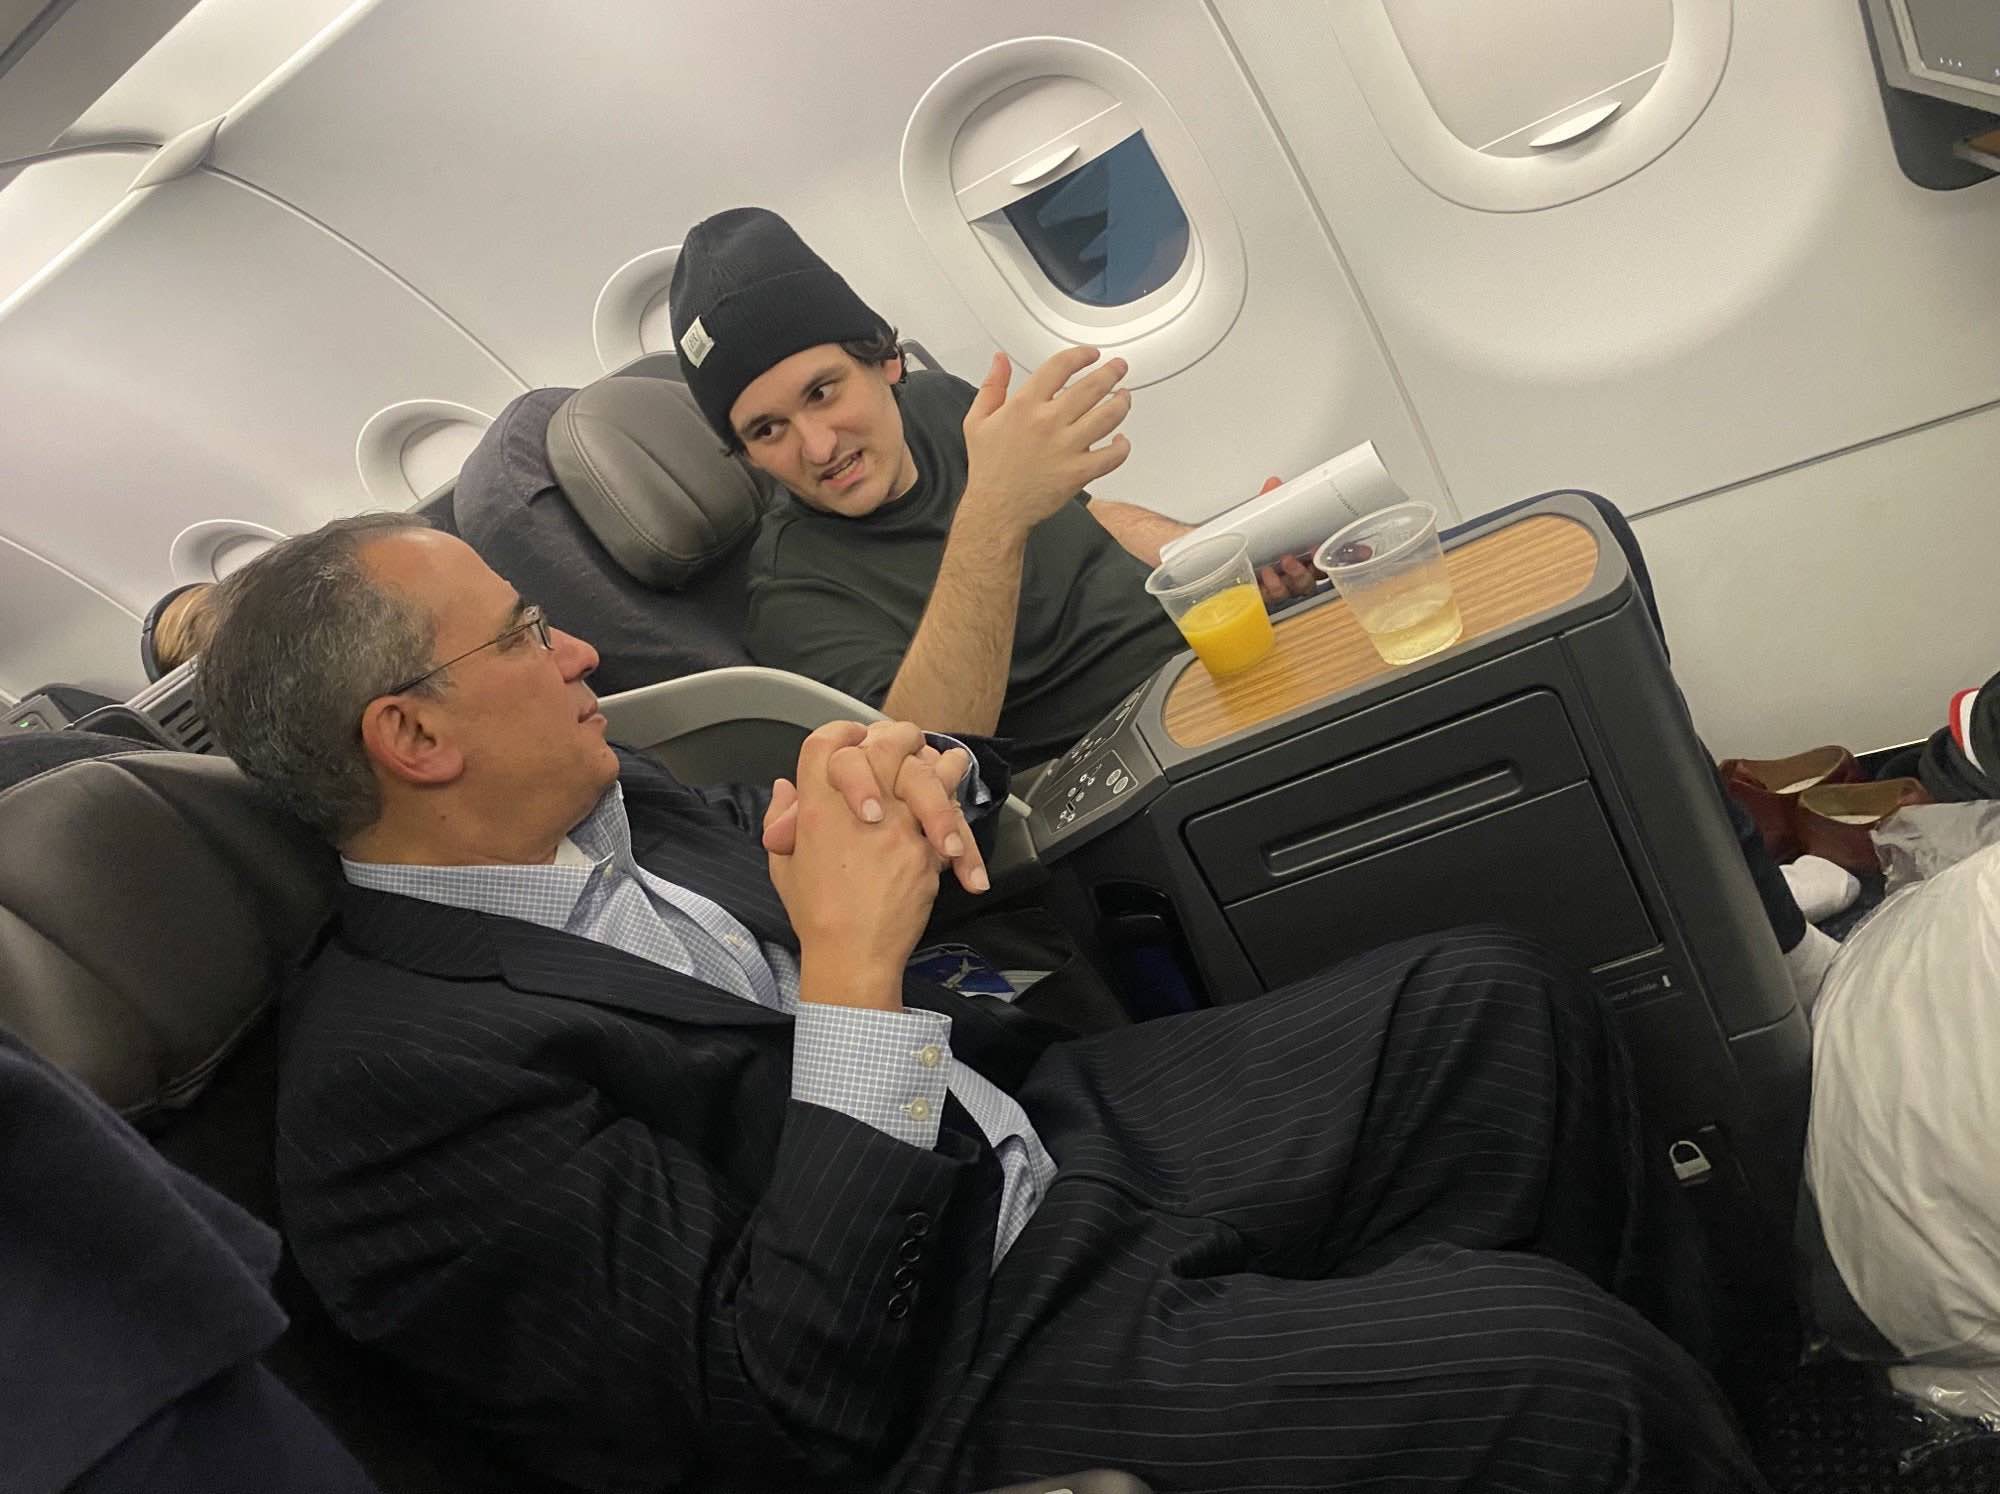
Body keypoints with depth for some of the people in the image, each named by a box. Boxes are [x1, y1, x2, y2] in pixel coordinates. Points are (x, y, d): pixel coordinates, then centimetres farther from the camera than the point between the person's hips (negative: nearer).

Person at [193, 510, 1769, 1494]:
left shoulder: (604, 802, 6)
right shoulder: (396, 1079, -20)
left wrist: (887, 779, -7)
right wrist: (857, 969, -25)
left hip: (1054, 1132, 9)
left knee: (1493, 998, 3)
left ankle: (1719, 1365, 21)